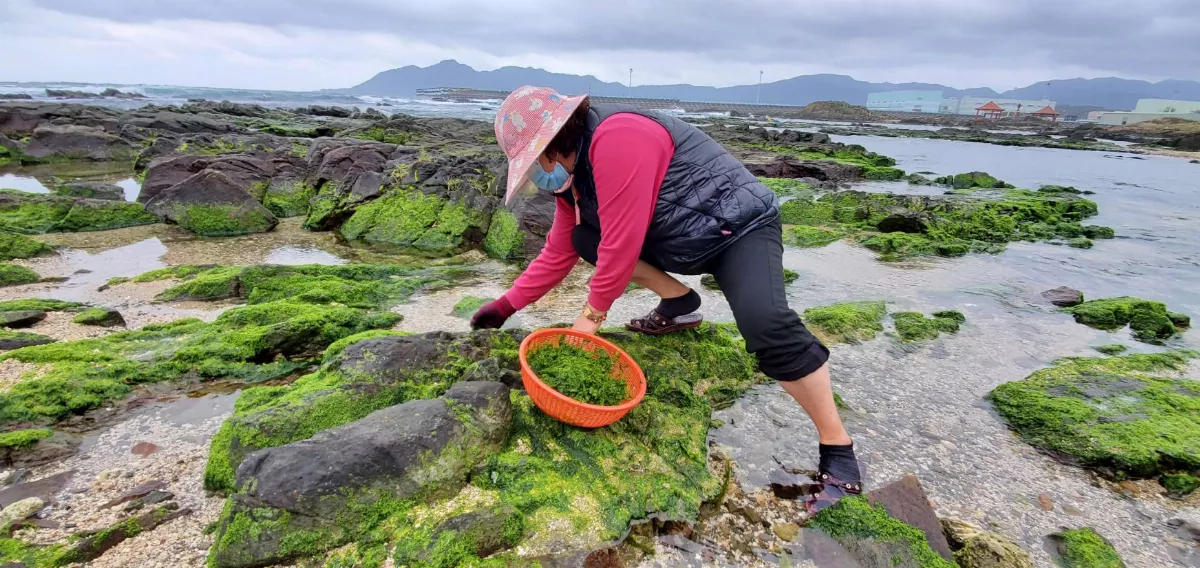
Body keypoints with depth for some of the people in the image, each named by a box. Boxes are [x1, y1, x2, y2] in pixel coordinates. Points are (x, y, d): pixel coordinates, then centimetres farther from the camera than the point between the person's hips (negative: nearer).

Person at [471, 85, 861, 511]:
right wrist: (507, 304, 6)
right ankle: (680, 304, 5)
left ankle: (837, 450, -12)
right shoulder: (573, 175, 4)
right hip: (682, 242, 9)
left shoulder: (616, 139, -27)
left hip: (740, 225, -9)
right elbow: (558, 254, 8)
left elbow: (623, 242, -27)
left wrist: (591, 315, -15)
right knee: (583, 238, -3)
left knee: (766, 325, -32)